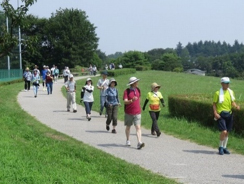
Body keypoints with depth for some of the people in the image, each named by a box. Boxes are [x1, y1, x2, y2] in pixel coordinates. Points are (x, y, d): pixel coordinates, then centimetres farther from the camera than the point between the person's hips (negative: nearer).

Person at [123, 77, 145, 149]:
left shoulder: (137, 90, 7)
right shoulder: (127, 91, -9)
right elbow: (125, 101, -19)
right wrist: (132, 100, -36)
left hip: (137, 113, 2)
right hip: (128, 113, -2)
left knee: (138, 127, -10)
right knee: (128, 127, 14)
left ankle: (139, 143, -20)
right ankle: (128, 140, 33)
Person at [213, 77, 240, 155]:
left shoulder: (231, 92, 10)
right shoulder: (218, 93, -5)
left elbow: (232, 102, 17)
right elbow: (214, 104, -2)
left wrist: (236, 106, -5)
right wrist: (215, 113, -14)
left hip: (229, 114, 5)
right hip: (220, 115, -5)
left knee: (227, 132, 10)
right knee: (224, 131, -17)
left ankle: (224, 147, 25)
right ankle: (220, 147, 2)